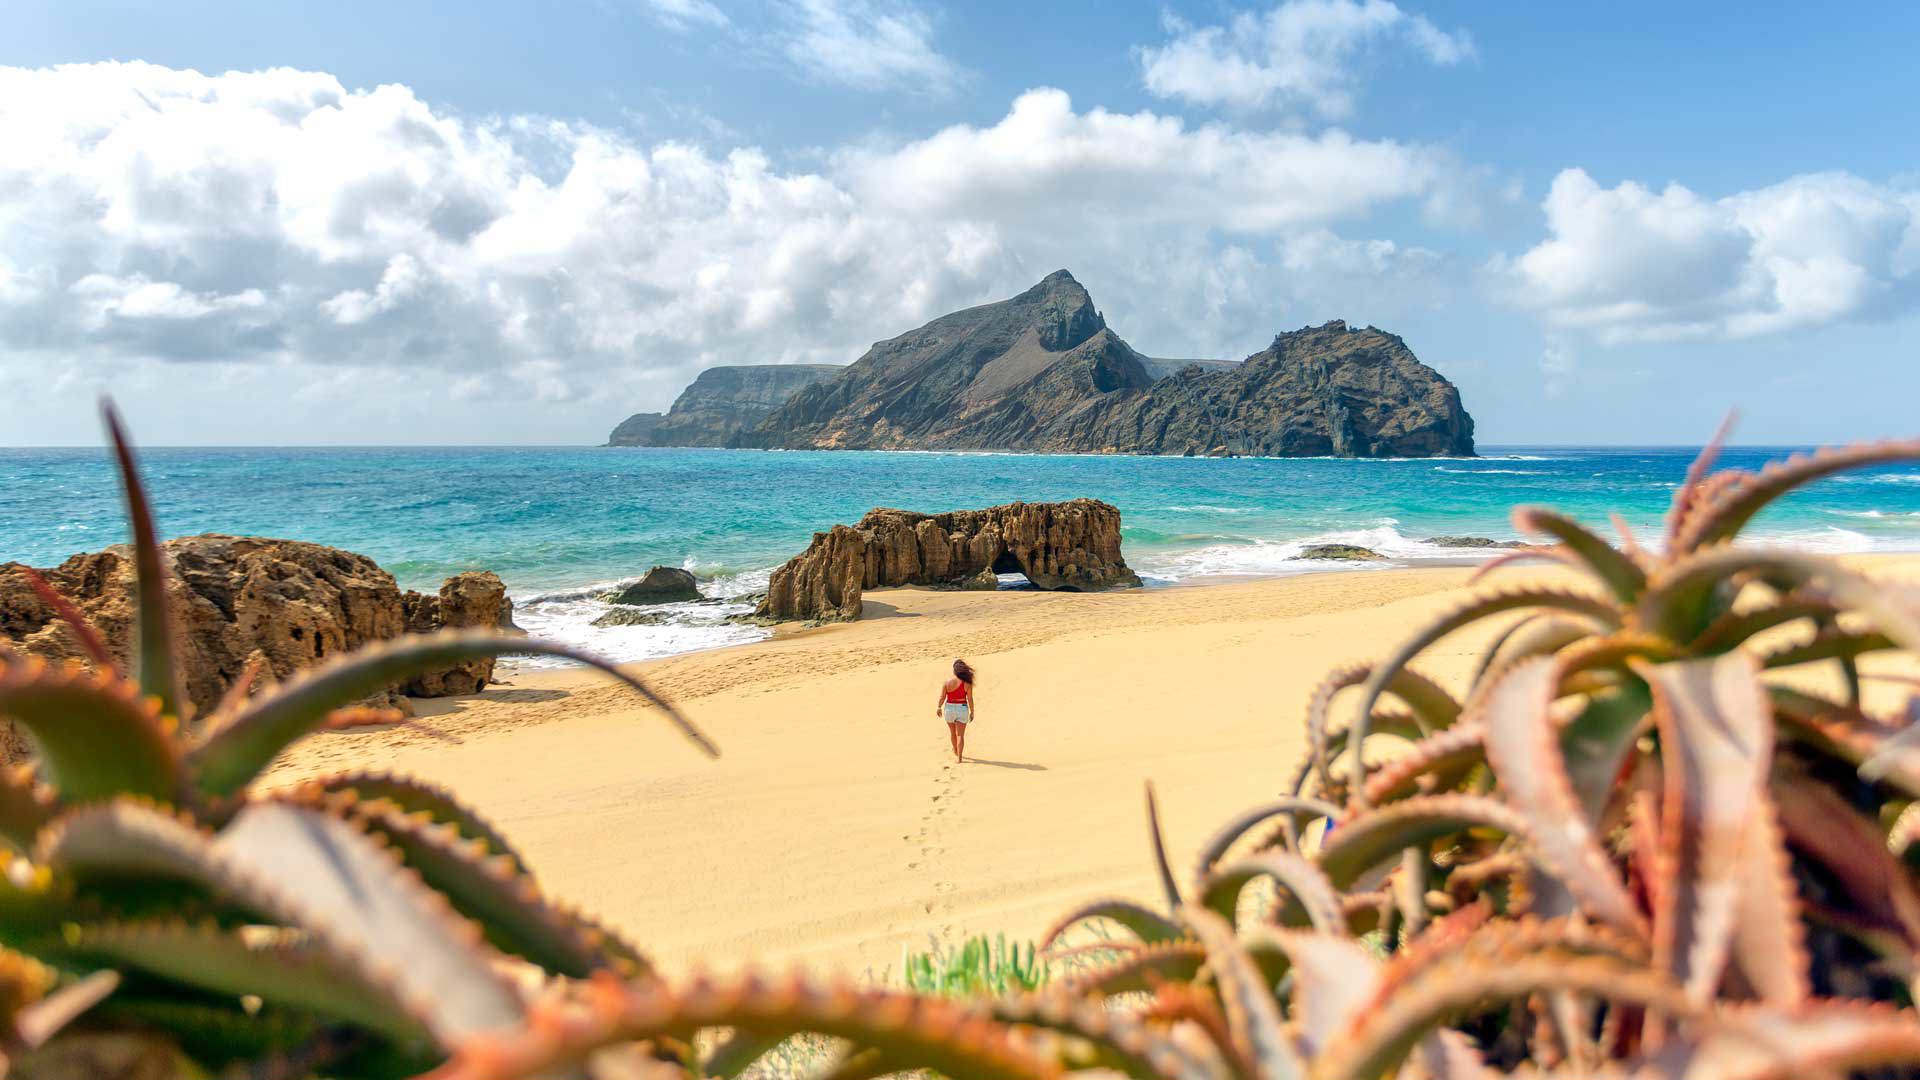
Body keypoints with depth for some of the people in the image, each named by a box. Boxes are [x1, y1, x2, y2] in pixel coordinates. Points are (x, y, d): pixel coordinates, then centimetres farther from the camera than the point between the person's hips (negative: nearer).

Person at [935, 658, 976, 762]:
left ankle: (956, 752, 41)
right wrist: (972, 712, 3)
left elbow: (942, 697, -3)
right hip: (962, 709, -1)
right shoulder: (967, 684, -13)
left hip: (949, 708, 2)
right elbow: (970, 699, -9)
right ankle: (959, 757, 1)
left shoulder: (947, 683, -11)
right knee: (960, 735, 5)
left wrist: (939, 708, 14)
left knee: (952, 731, 23)